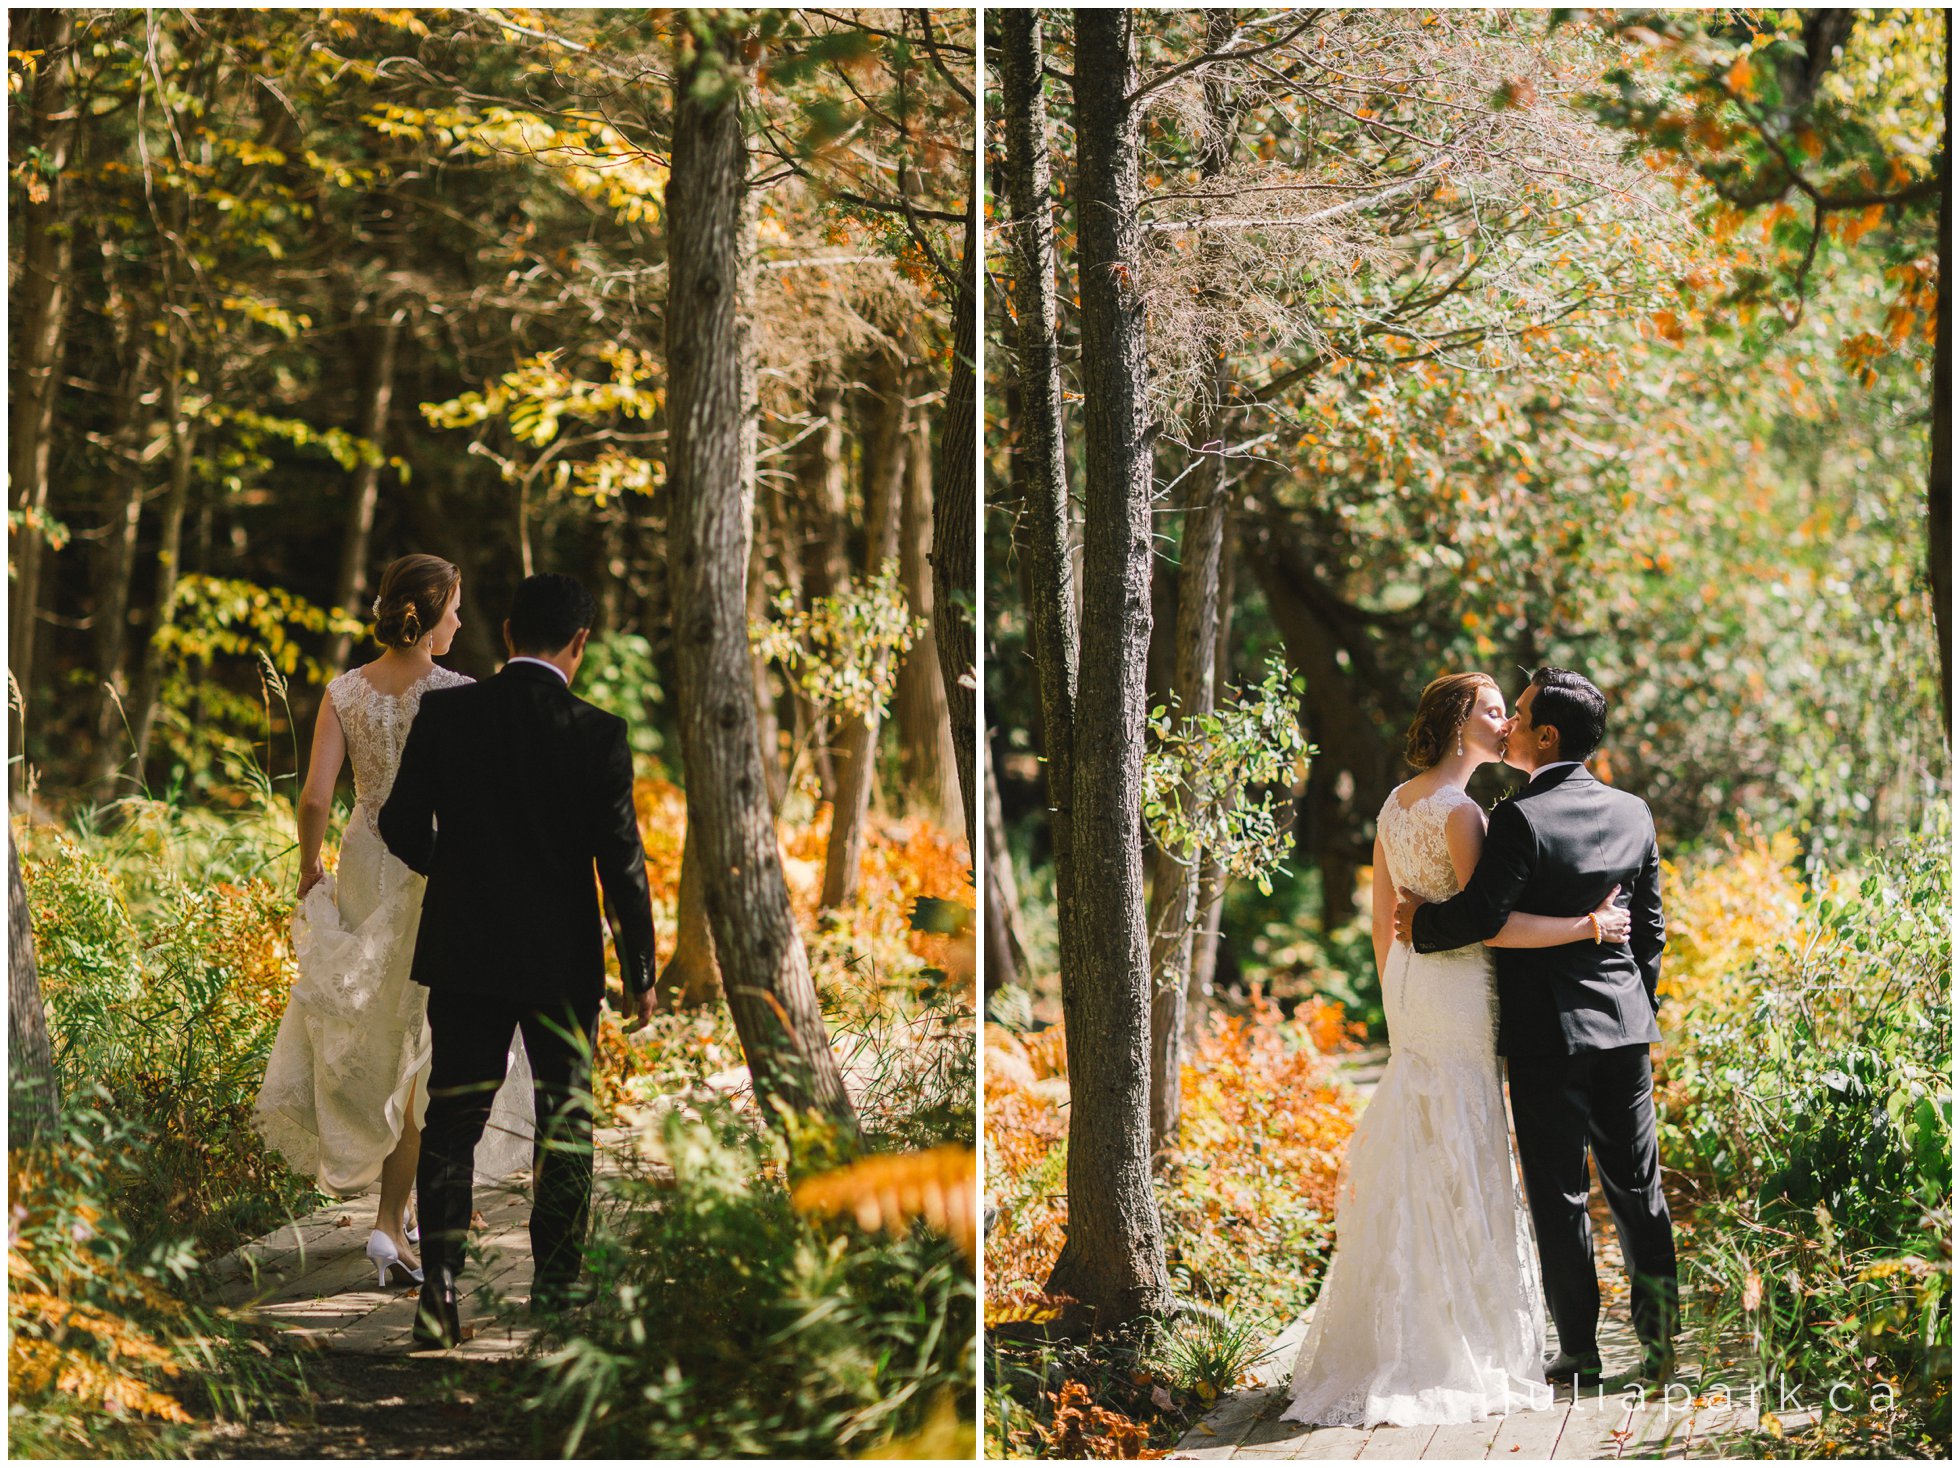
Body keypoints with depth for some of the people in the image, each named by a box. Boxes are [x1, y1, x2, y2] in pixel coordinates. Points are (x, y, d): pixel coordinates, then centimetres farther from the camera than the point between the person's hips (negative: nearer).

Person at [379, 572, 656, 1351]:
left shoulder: (444, 714, -6)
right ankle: (554, 1298, 14)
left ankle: (439, 1293, 4)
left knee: (451, 1121, 10)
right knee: (565, 1126, 11)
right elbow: (622, 859, -9)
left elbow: (400, 826, -2)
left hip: (462, 950, 2)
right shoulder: (597, 734, -11)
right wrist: (640, 970, -1)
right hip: (560, 958, -2)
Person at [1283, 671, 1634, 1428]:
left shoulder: (1395, 804, 10)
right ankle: (1459, 1351, 2)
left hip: (1407, 989, 8)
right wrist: (1587, 926, -15)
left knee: (1413, 1164, 12)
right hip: (1459, 992, -8)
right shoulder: (1459, 810, -16)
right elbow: (1488, 923, -21)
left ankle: (1393, 1343, 16)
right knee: (1458, 1171, -2)